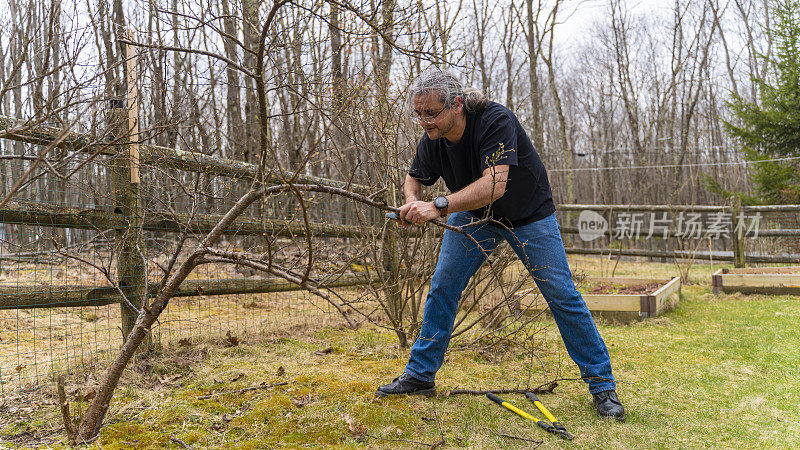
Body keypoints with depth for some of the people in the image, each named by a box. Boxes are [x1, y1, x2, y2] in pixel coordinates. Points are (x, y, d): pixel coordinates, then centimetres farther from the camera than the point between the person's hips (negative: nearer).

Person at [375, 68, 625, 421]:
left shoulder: (496, 121, -34)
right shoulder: (432, 141, -15)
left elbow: (494, 185, -45)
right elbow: (414, 177, 3)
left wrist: (438, 206, -51)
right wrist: (413, 202, -19)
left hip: (528, 215, -4)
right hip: (472, 215, 5)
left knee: (562, 295, -6)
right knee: (441, 289, -1)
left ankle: (602, 384, 8)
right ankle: (420, 375, 12)